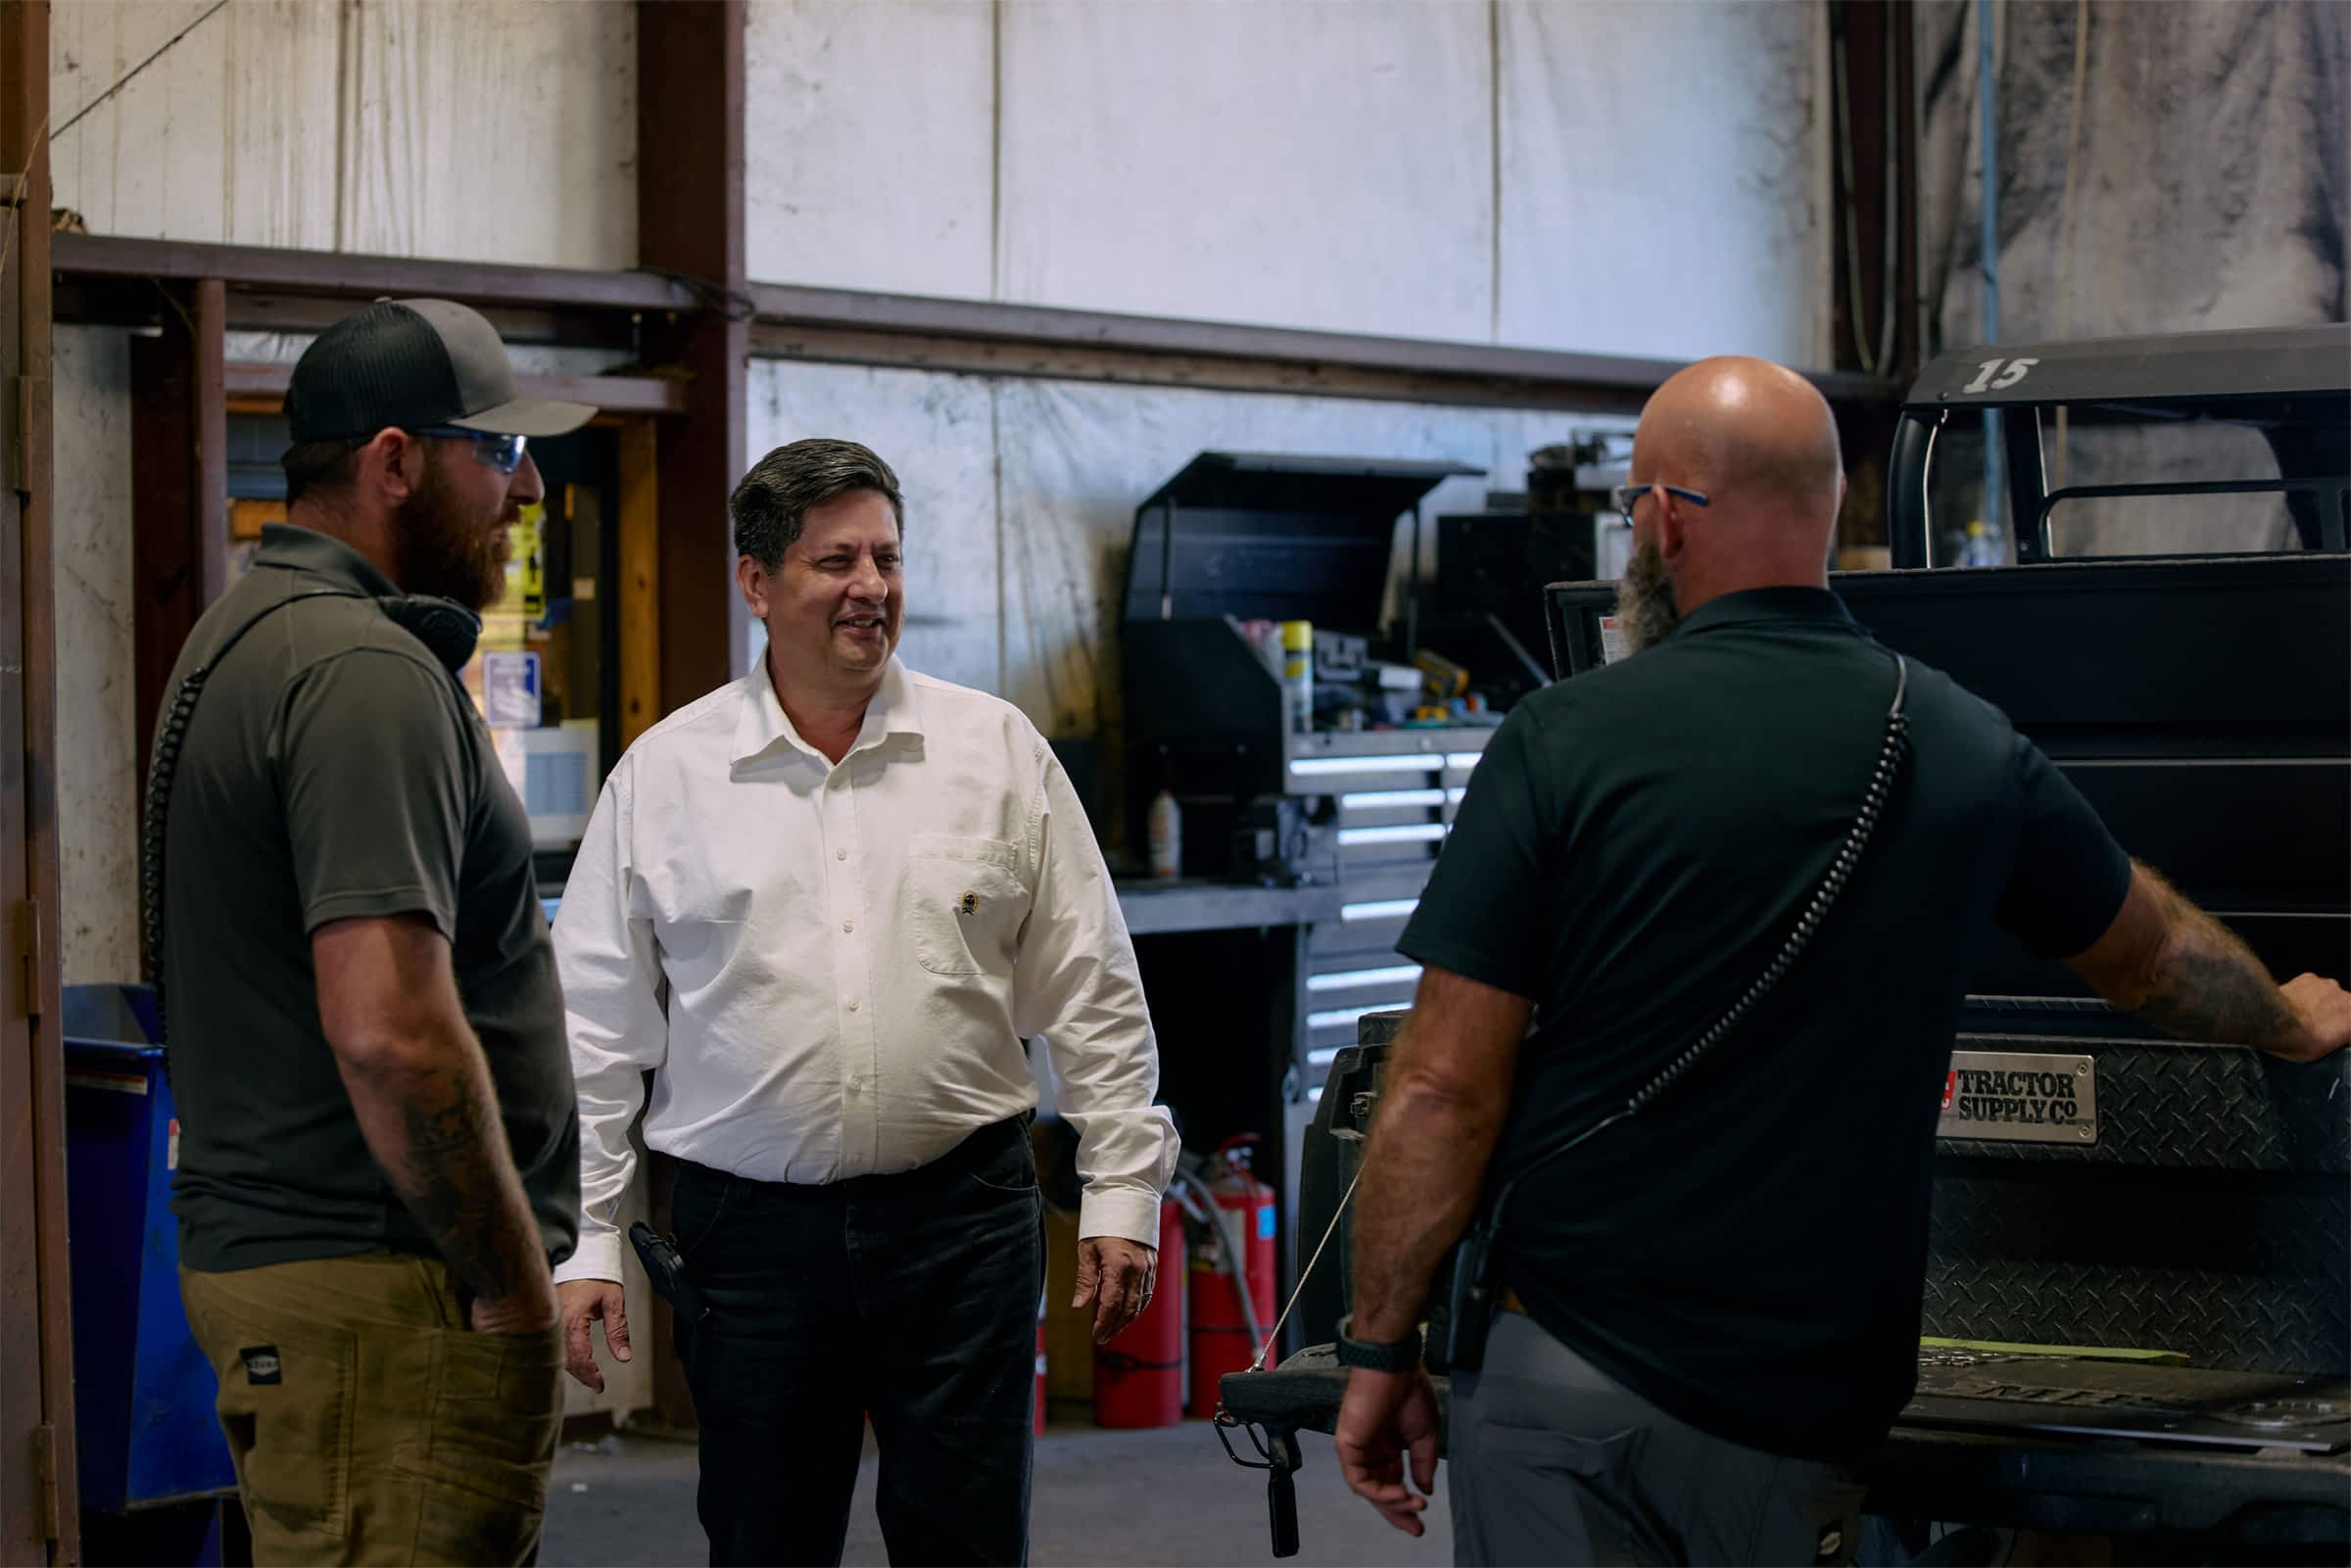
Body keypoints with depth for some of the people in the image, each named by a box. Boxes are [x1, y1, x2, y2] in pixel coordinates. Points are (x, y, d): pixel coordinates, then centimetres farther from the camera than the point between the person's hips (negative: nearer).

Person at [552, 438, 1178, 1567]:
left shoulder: (997, 750, 4)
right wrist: (582, 1243, -1)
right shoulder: (663, 775, 2)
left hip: (962, 1216, 0)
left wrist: (1123, 1189, 2)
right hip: (748, 1227, 0)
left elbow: (1093, 996, 7)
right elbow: (594, 1031, 3)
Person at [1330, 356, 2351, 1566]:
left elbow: (1446, 1090, -9)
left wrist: (1380, 1351, 2)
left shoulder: (1563, 744, -7)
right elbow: (2154, 953, 24)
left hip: (1563, 1367, -3)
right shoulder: (1968, 751, 5)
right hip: (1803, 1405, 3)